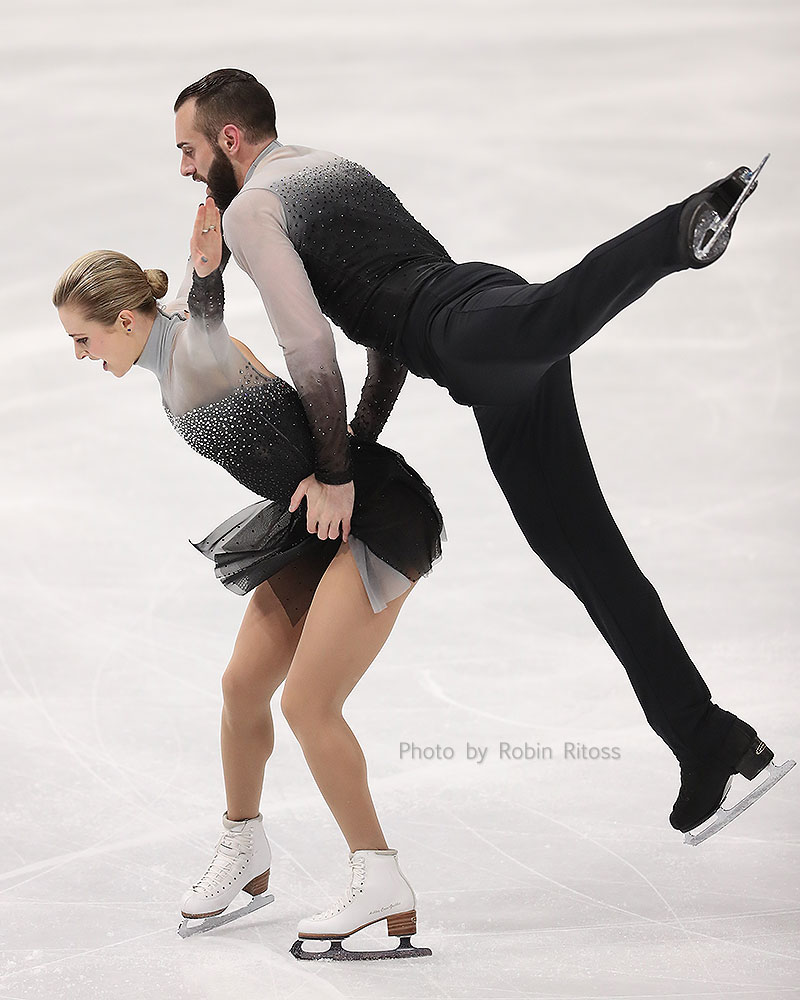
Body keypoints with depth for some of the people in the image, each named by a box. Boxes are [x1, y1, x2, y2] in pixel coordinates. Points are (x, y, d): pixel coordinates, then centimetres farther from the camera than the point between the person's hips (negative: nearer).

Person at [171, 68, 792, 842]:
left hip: (477, 327, -8)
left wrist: (333, 471, 5)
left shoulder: (249, 209, 8)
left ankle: (685, 229, -66)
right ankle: (705, 738, 9)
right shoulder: (335, 169, 37)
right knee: (578, 546, 8)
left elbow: (307, 340, -2)